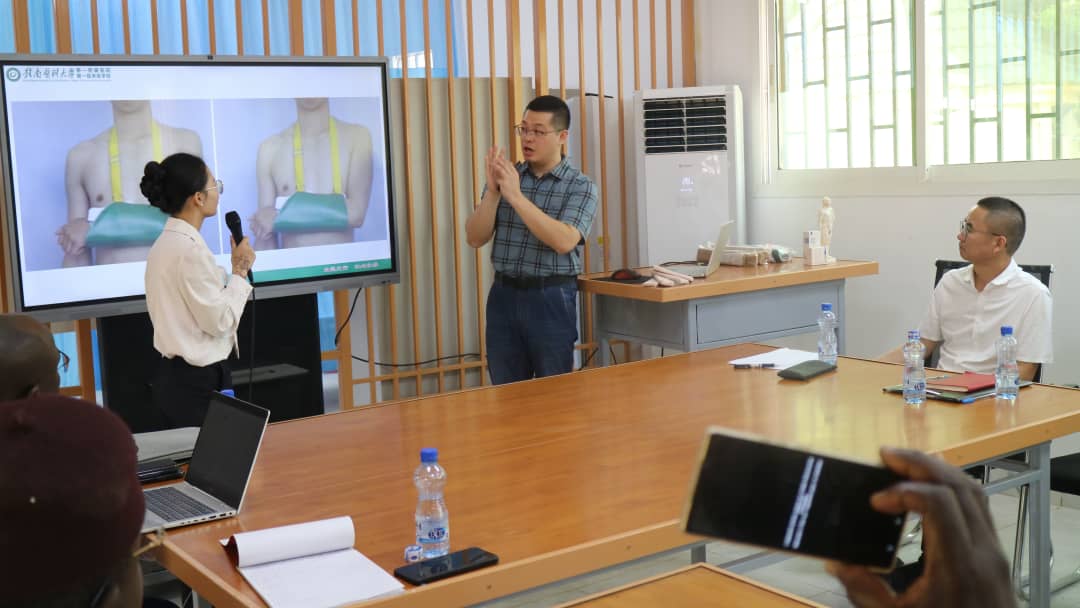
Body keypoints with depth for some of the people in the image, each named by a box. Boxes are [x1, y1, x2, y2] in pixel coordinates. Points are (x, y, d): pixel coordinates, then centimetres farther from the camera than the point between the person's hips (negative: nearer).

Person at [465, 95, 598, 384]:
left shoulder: (581, 186, -4)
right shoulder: (506, 176, 7)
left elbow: (564, 241, -20)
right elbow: (475, 238, 2)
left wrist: (516, 196, -22)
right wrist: (492, 192, -13)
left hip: (551, 298, -3)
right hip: (504, 295, 4)